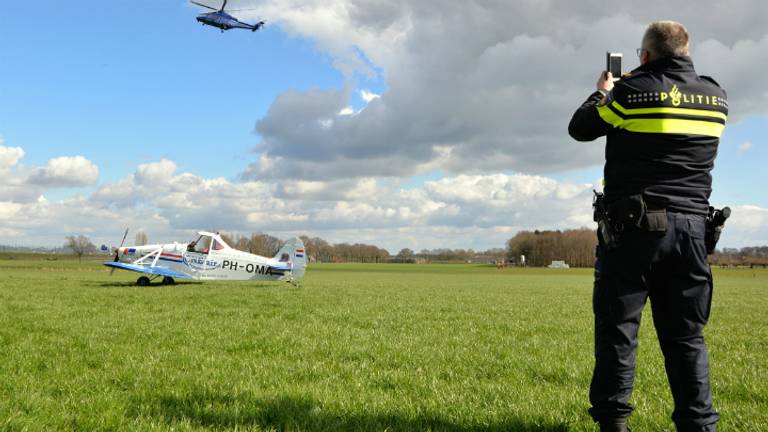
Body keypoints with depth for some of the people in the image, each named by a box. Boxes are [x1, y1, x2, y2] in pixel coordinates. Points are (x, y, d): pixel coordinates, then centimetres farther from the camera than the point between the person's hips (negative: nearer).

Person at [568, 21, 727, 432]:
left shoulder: (633, 91, -6)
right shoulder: (715, 97, 8)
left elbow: (579, 129, 6)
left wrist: (602, 93, 24)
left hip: (635, 226, -4)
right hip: (691, 225, 4)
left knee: (618, 325, 2)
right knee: (686, 332, 9)